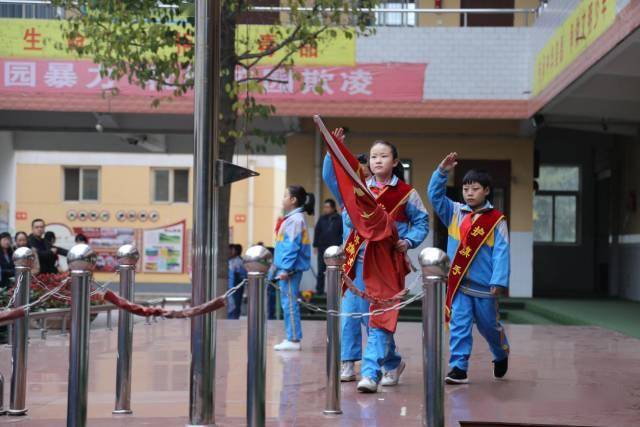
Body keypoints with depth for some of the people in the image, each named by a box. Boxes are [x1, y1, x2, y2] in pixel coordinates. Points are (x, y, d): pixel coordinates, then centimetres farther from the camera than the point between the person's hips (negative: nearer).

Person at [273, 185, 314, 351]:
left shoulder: (295, 219, -14)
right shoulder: (291, 218, 17)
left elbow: (292, 246, -19)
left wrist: (285, 268, -21)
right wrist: (281, 267, 21)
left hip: (291, 268, -10)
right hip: (287, 267, 10)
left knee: (289, 303, -7)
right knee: (288, 303, 12)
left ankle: (293, 340, -4)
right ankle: (292, 338, 17)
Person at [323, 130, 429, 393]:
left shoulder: (406, 193, 2)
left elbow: (422, 222, 7)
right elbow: (330, 177, 2)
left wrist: (409, 241, -11)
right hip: (358, 260, 4)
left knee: (380, 319, -12)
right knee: (351, 314, 6)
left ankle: (371, 373, -17)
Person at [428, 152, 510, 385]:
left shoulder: (496, 220, -5)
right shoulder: (455, 213, 5)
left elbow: (501, 252, -10)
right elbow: (435, 195, -3)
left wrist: (498, 281, -17)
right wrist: (442, 172, -16)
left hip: (484, 285, -2)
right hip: (458, 282, 2)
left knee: (489, 325, 15)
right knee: (459, 325, -4)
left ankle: (502, 355, 42)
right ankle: (459, 368, -1)